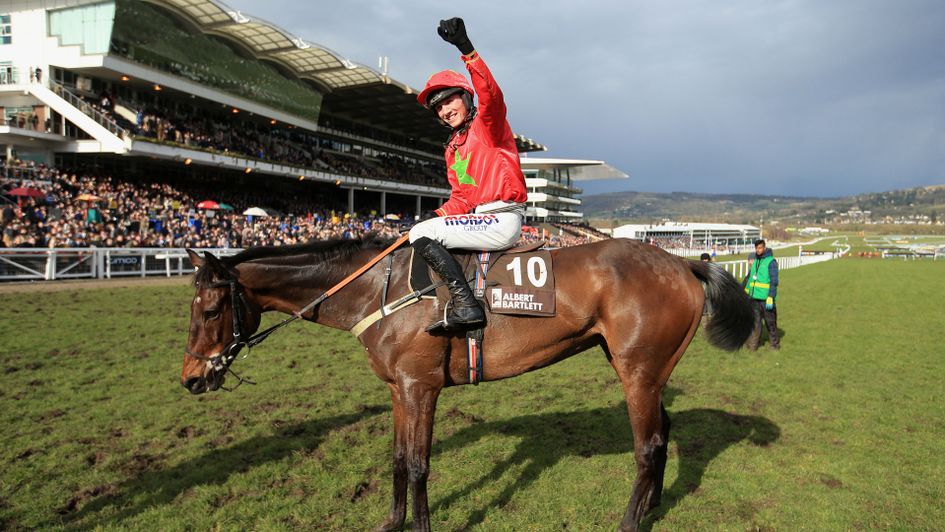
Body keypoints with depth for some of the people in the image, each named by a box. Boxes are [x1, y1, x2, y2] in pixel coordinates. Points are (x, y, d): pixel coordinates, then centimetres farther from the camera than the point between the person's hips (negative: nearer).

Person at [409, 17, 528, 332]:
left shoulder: (487, 123, -2)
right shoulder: (453, 147, 20)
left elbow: (491, 95, -27)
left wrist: (466, 49, -37)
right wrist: (438, 215, -1)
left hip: (502, 219, -10)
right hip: (481, 218, 10)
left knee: (421, 234, -18)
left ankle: (465, 305, -26)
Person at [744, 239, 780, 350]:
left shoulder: (771, 262, -8)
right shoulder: (755, 261, 13)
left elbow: (774, 281, -13)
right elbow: (749, 277, 21)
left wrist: (770, 297, -19)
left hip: (766, 298, -6)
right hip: (754, 297, 6)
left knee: (770, 321, 6)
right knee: (755, 321, 5)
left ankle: (775, 343, 19)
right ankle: (753, 344, 9)